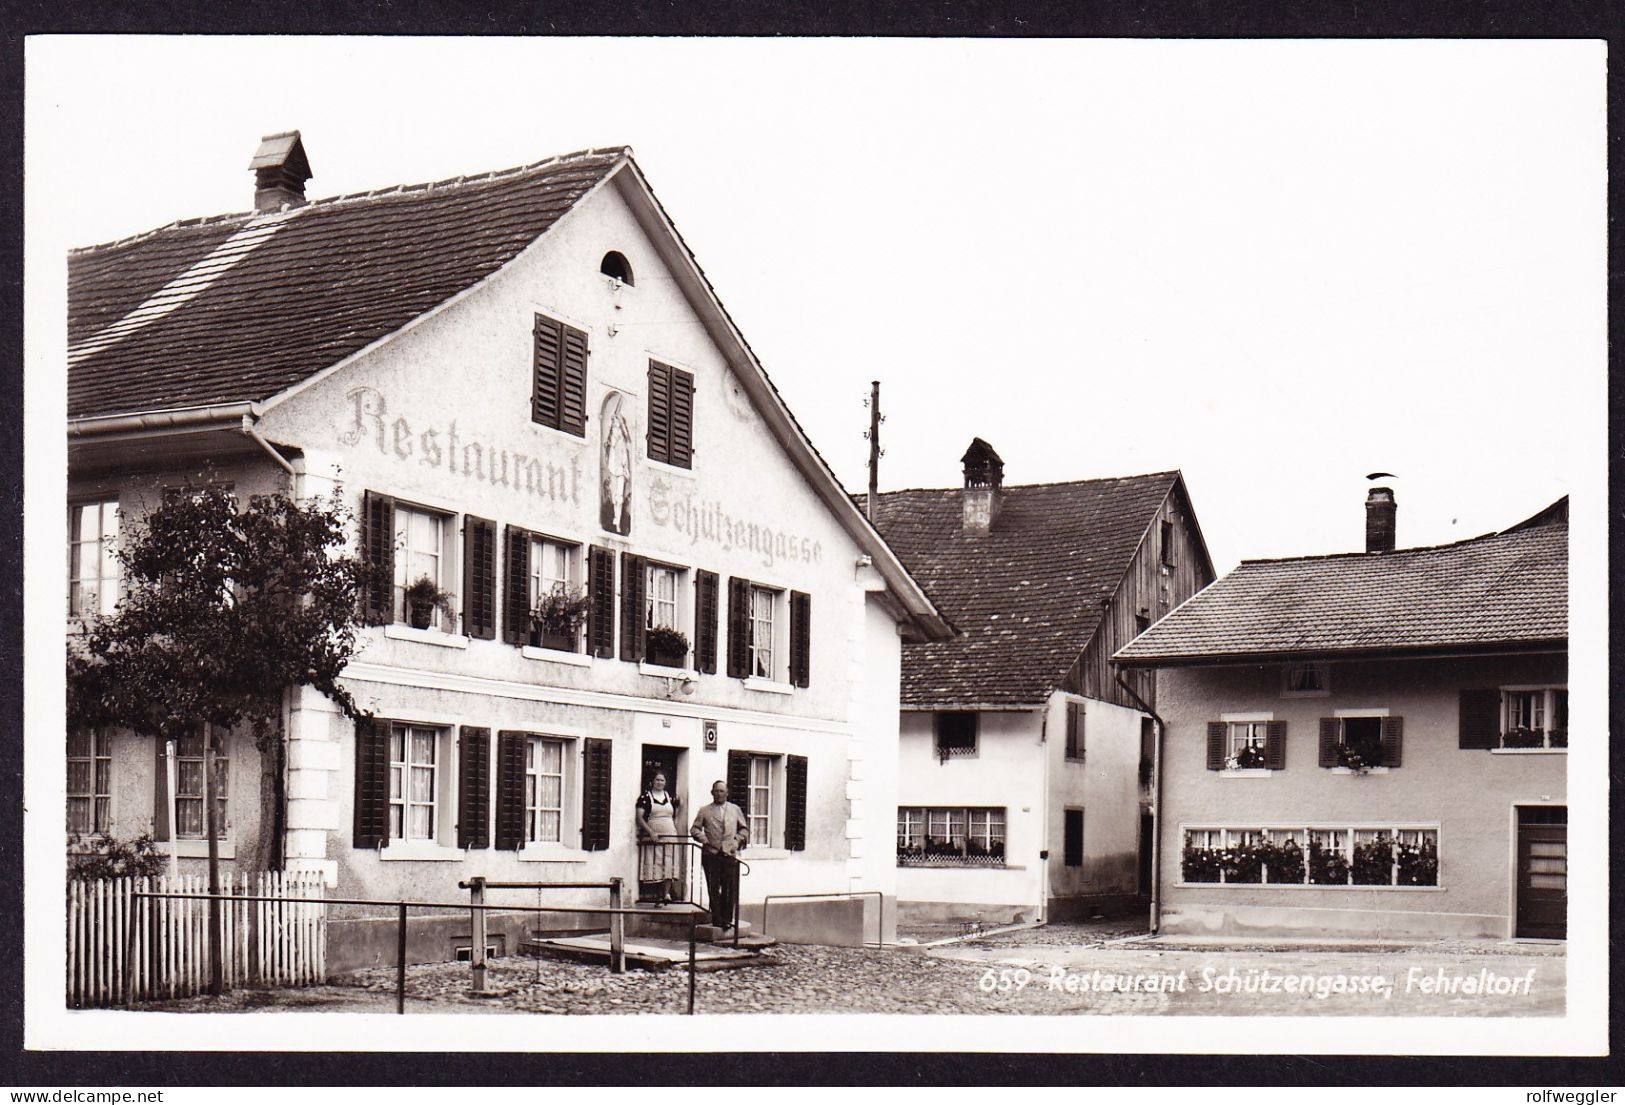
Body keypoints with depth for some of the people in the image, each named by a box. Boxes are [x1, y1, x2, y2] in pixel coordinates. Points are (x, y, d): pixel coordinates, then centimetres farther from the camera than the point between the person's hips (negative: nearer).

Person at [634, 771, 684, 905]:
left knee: (669, 865, -9)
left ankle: (667, 894, -12)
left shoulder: (670, 796, 10)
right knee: (654, 865, -5)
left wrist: (676, 819, 19)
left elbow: (681, 805, 31)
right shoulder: (645, 797, -1)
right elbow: (640, 818, -7)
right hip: (652, 837, -3)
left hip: (670, 836, 3)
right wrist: (650, 832, -18)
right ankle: (659, 896, 0)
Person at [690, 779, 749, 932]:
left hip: (730, 855, 1)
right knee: (713, 889, 1)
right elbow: (695, 828, 9)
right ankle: (716, 920, 9)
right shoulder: (704, 811, 12)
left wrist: (738, 840, 3)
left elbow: (744, 828, 20)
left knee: (730, 890, -2)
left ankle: (726, 921, 7)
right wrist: (701, 836, -11)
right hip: (711, 854, -1)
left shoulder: (735, 810, 17)